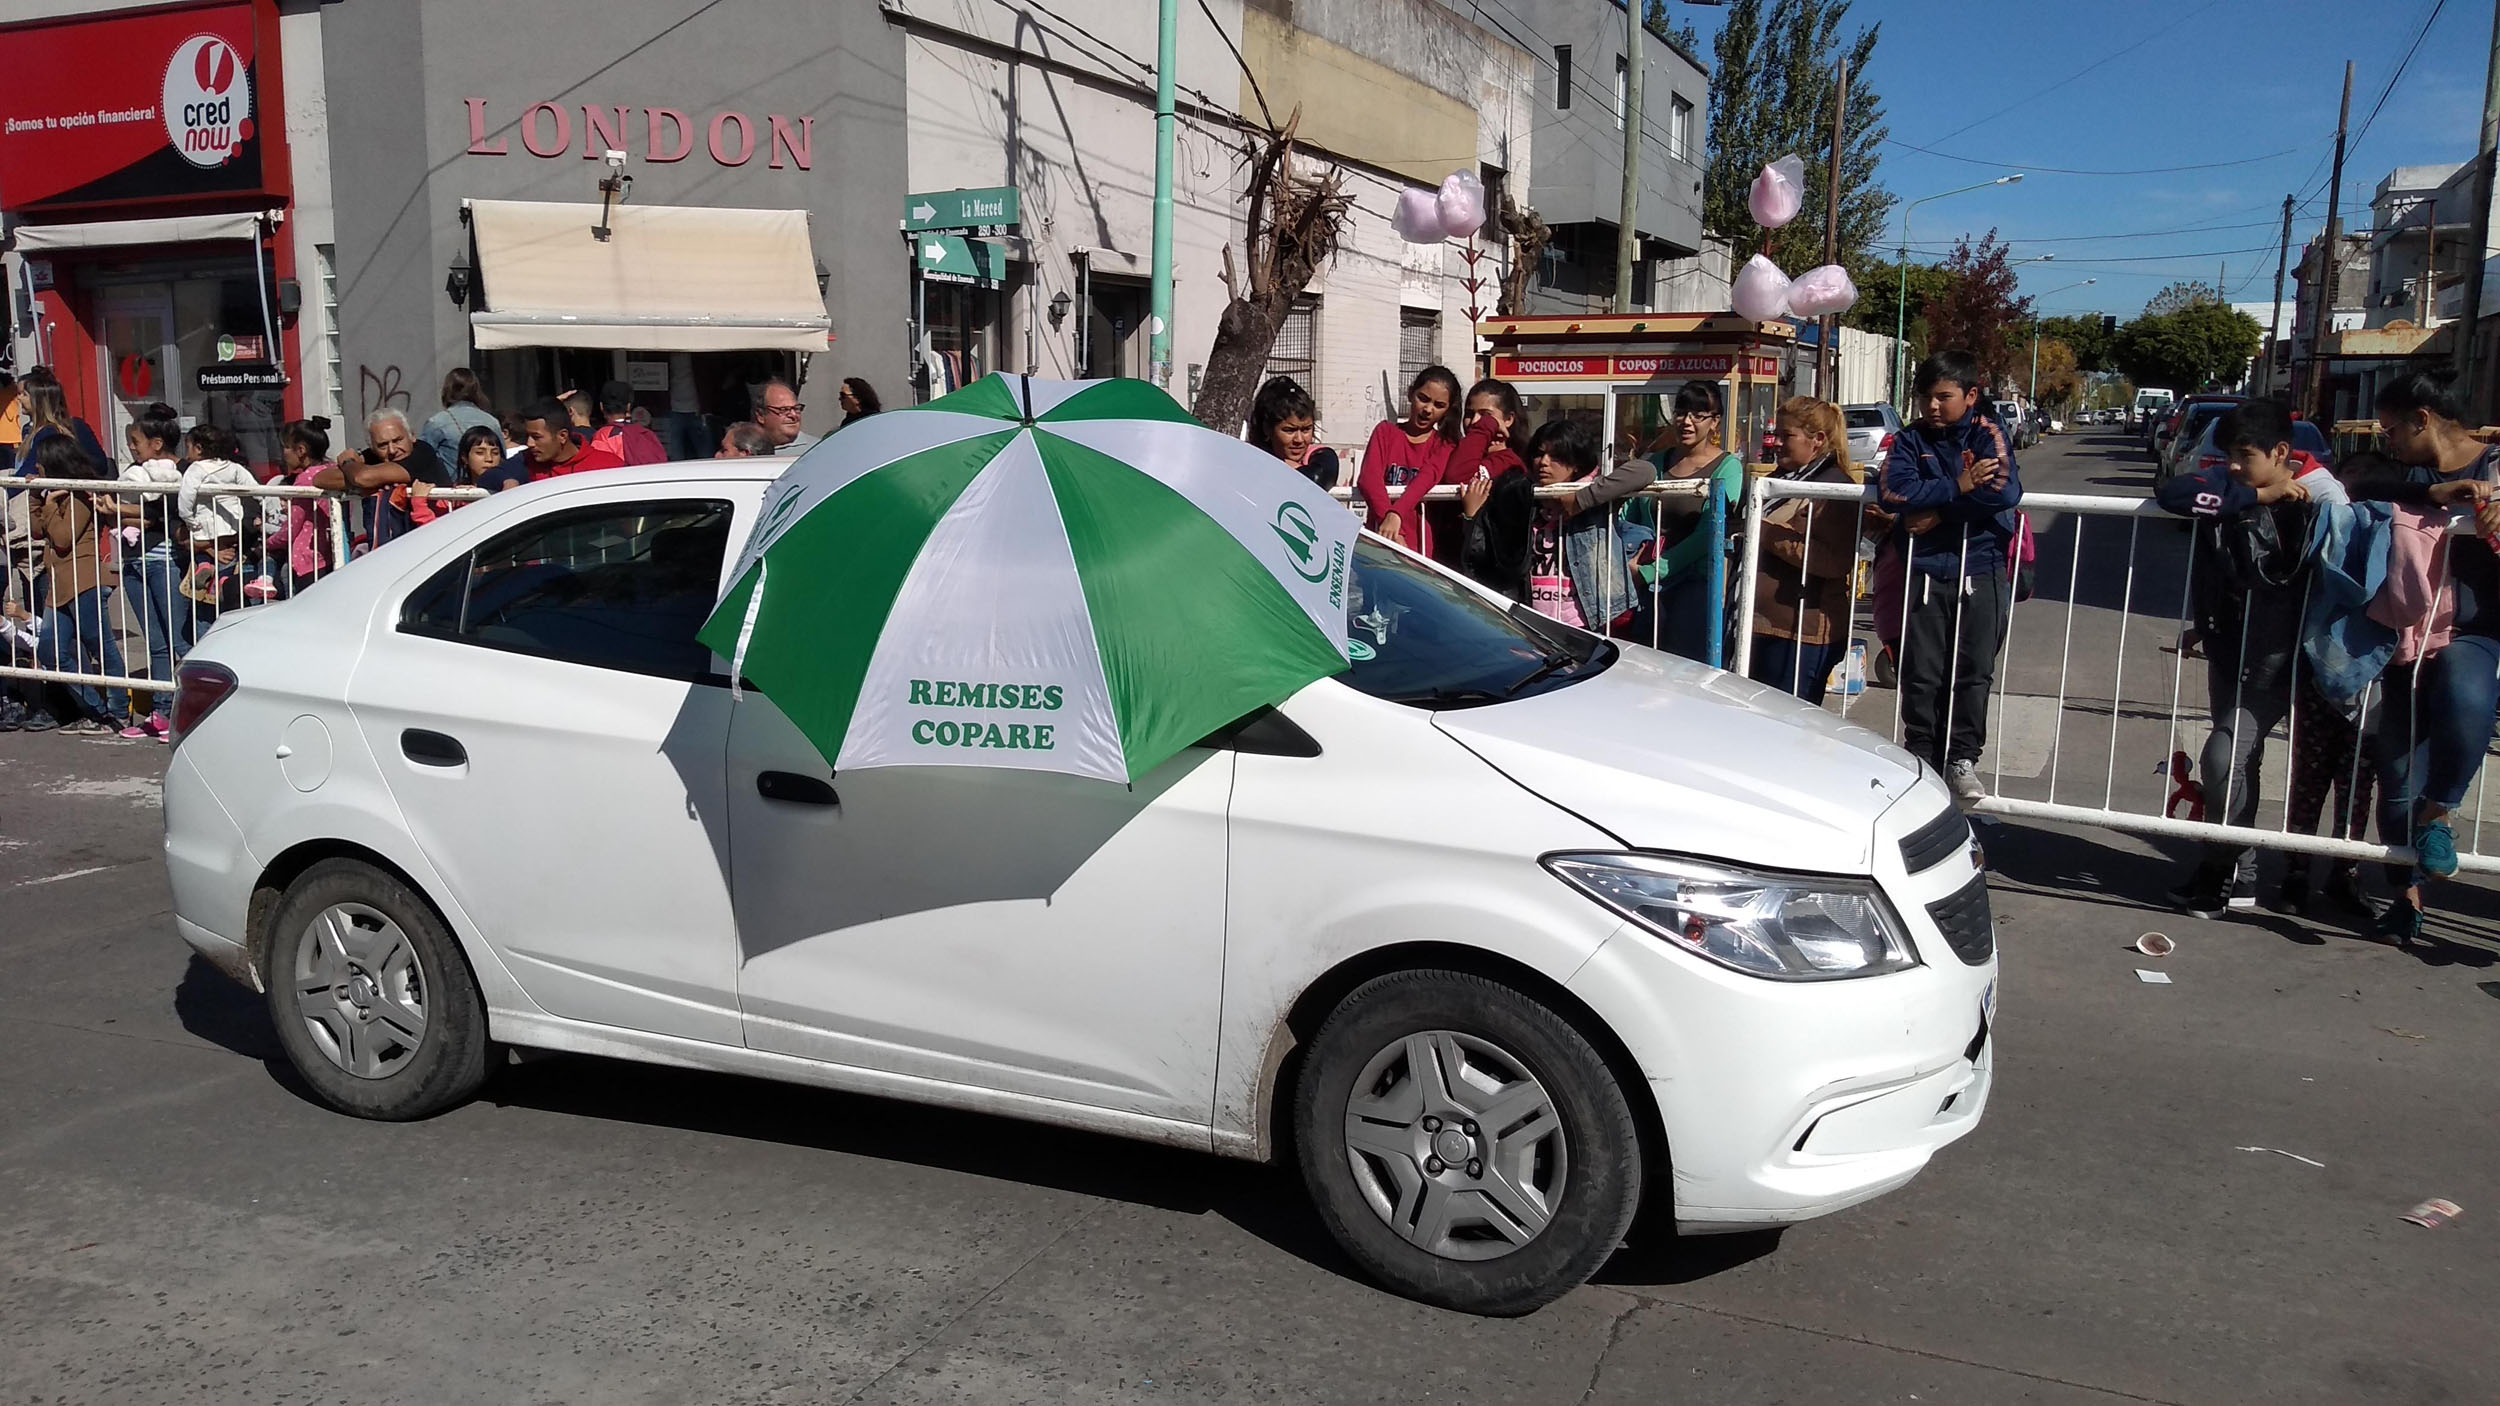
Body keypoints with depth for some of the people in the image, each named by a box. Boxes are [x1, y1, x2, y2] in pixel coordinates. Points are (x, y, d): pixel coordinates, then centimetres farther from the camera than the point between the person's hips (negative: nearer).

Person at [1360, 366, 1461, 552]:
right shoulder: (1386, 431, 11)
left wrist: (1396, 514, -30)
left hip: (1420, 543, 0)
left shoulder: (1445, 444, 12)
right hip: (1379, 536, 0)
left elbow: (1426, 480, -9)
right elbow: (1369, 478, -6)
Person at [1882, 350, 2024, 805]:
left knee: (1973, 672, 4)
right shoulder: (1909, 440, 5)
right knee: (1922, 674, 3)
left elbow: (2007, 491, -15)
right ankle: (1920, 757, 14)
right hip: (1924, 574, 1)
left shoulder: (1988, 436, 3)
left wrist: (1936, 511, -16)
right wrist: (1961, 487, -16)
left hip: (1981, 573, 0)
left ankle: (1963, 758, 15)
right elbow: (1897, 490, -13)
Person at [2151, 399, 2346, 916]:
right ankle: (2238, 872, 29)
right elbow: (2171, 493, -20)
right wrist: (2257, 496, -23)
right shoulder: (2232, 484, -3)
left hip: (2279, 655, -5)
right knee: (2239, 757, 15)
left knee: (2224, 756, -13)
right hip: (2229, 645, 5)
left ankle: (2223, 870, 7)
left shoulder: (2319, 494, -11)